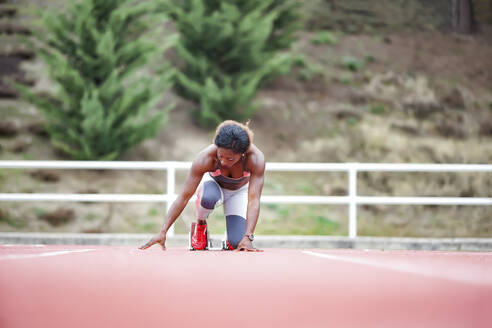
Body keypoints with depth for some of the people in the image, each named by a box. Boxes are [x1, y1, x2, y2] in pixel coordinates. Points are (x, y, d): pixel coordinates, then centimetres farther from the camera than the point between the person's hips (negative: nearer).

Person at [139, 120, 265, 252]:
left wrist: (247, 237, -51)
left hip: (239, 192, 1)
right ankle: (200, 225, -7)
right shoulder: (206, 157, -36)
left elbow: (254, 200, -39)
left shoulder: (256, 158, -38)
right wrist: (162, 232, -39)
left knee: (237, 243, -20)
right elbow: (184, 196, -34)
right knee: (208, 198, -40)